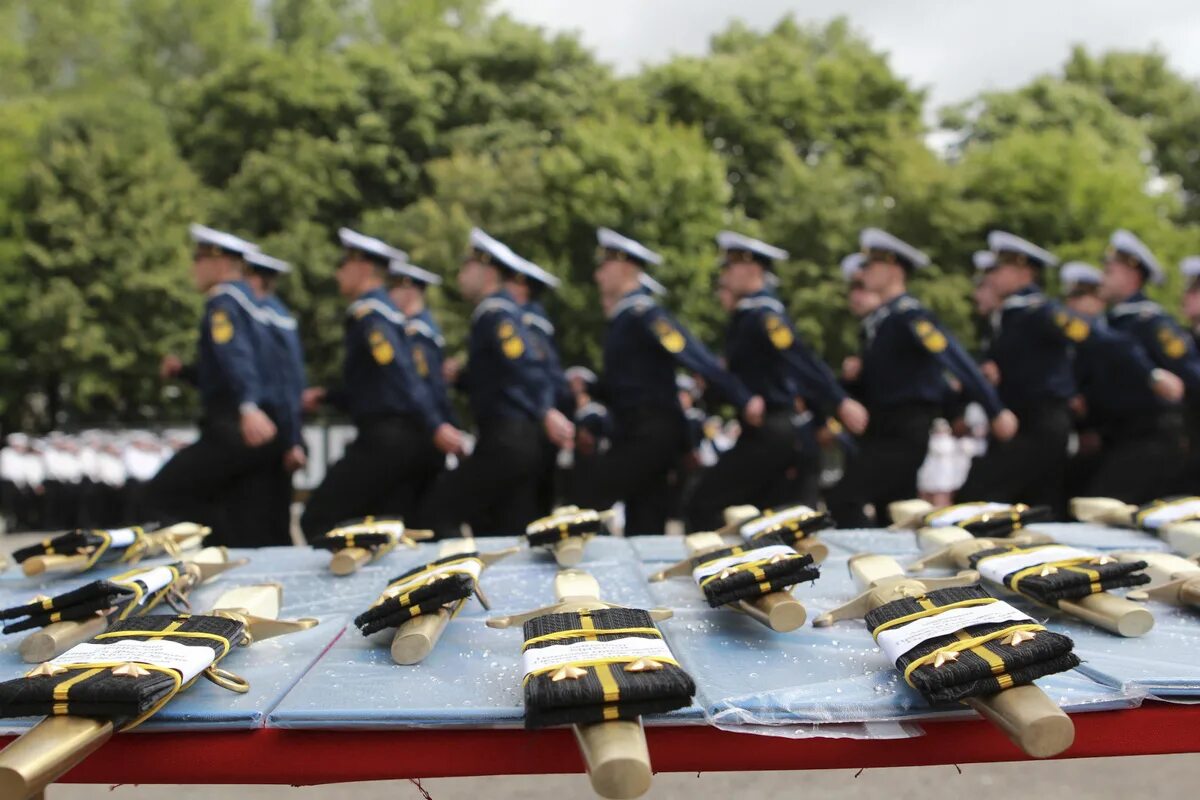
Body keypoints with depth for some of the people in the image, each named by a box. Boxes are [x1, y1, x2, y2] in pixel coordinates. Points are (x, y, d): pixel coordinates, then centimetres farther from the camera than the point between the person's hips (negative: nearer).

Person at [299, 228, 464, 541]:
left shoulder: (368, 312, -8)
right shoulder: (387, 310, 22)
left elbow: (401, 372, -22)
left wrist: (435, 426, -30)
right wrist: (326, 396, 22)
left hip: (386, 439, -10)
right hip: (415, 440, 10)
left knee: (318, 523, -1)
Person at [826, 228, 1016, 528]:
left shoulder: (909, 314, -14)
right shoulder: (876, 320, 13)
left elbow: (956, 359, -21)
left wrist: (996, 411, -25)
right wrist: (855, 371, 2)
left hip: (905, 433, -9)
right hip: (881, 430, 9)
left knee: (844, 499, -18)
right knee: (892, 516, 15)